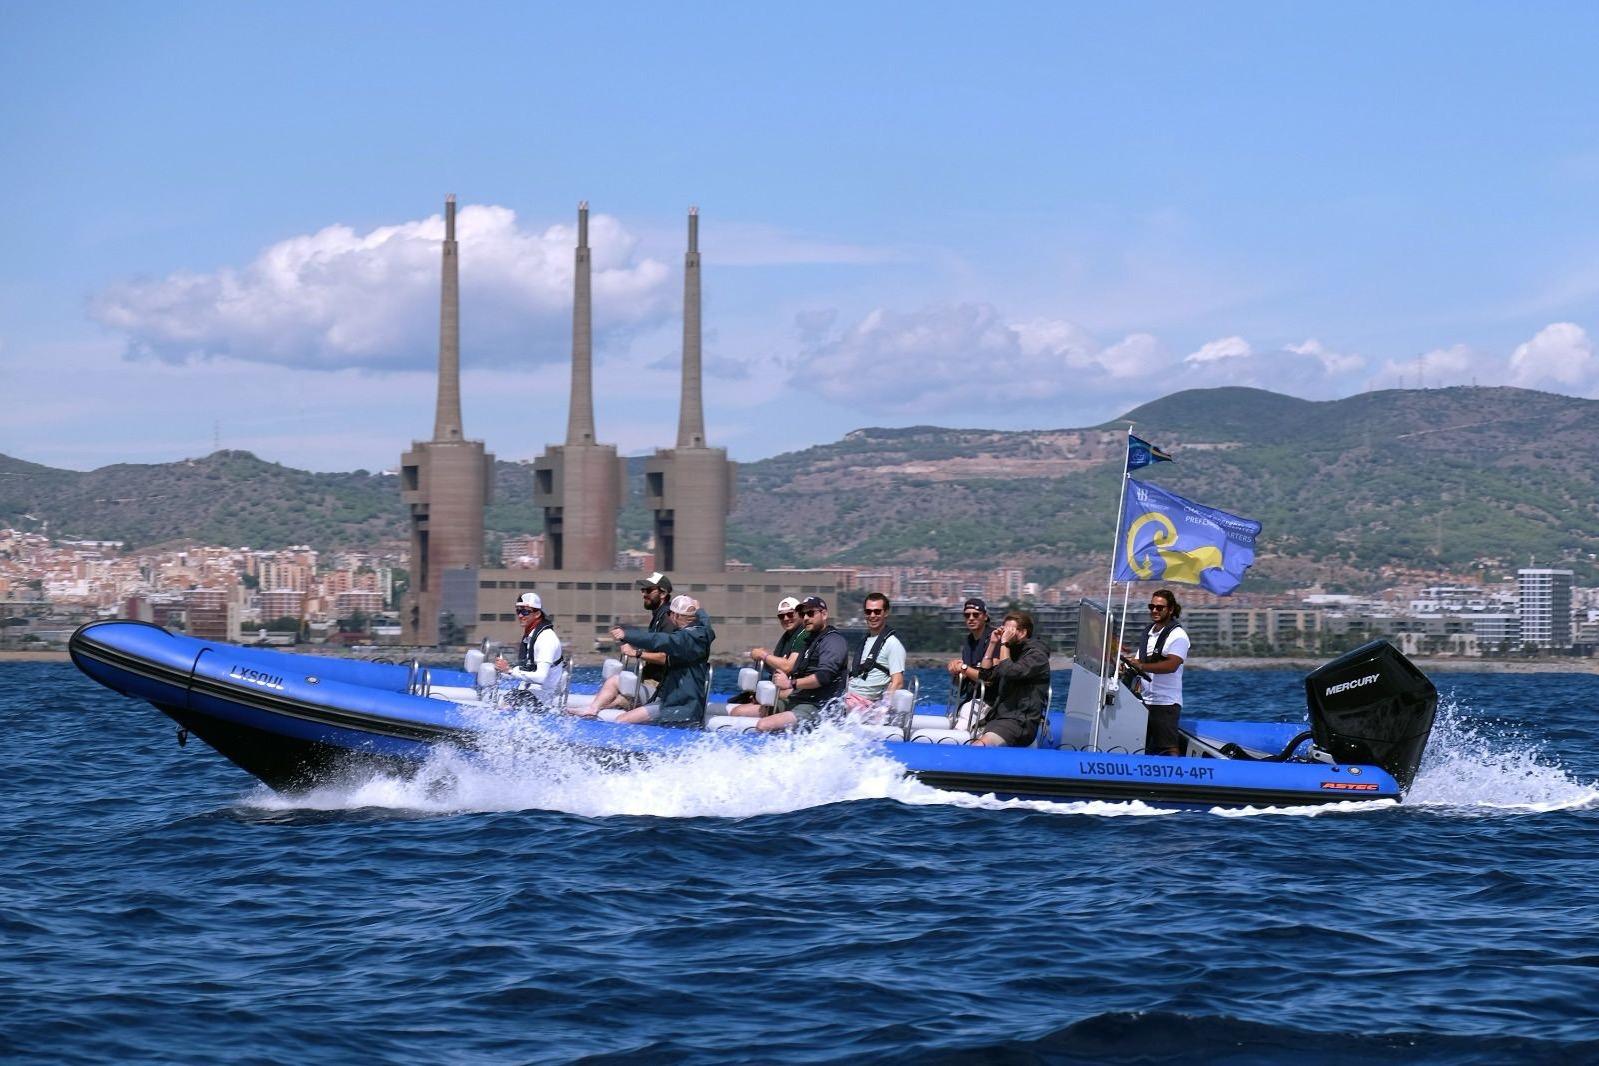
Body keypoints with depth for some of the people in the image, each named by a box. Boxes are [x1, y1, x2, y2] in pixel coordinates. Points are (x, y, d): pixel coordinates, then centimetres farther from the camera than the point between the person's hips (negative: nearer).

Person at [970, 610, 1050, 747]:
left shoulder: (1036, 655, -4)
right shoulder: (1013, 651, 25)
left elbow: (1008, 672, -19)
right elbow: (985, 675, 23)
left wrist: (1005, 643, -9)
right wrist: (993, 644, 17)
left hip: (1020, 722, -9)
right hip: (998, 718, 9)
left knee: (979, 746, -34)